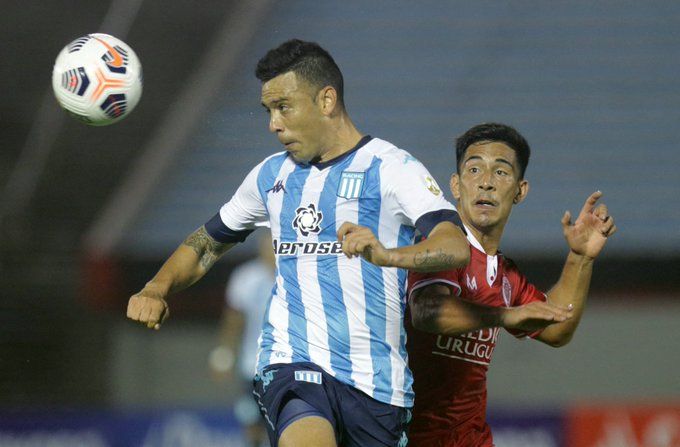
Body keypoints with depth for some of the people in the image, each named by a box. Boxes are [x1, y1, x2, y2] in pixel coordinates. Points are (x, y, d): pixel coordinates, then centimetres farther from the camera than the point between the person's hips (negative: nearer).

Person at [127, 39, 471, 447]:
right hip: (293, 363, 2)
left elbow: (457, 246, -18)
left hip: (377, 379, -2)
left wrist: (388, 255, -38)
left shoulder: (391, 167, -3)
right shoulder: (272, 175, 16)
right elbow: (206, 244, 29)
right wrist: (156, 290, 9)